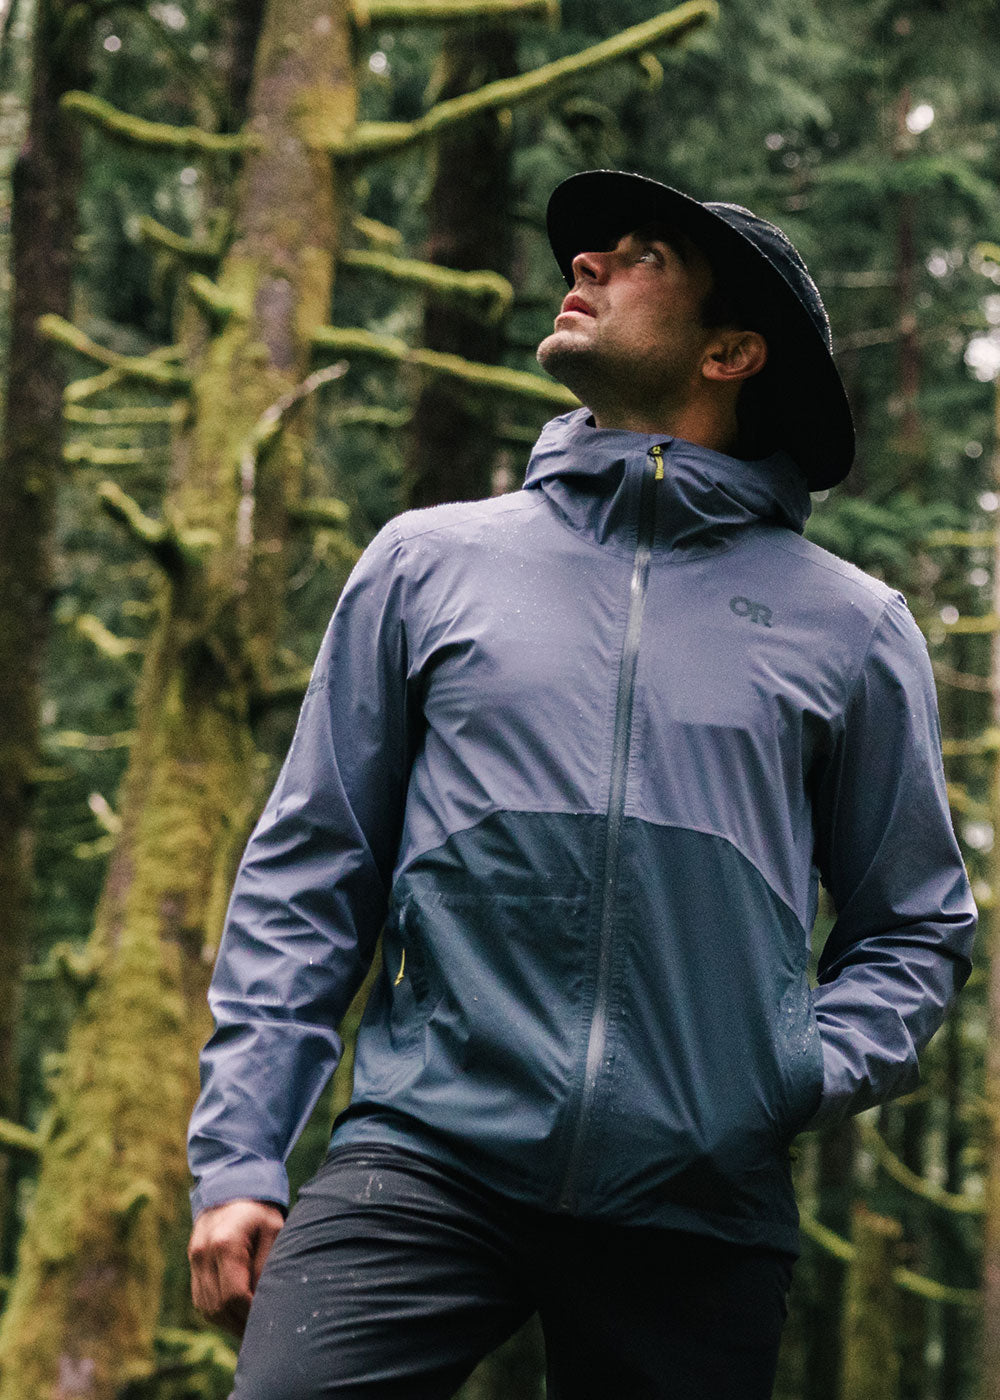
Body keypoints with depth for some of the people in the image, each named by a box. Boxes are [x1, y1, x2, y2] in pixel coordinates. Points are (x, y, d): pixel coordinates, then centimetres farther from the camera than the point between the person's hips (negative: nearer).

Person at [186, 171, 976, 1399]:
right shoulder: (430, 562, 13)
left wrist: (813, 1073, -3)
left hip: (701, 1207, 1)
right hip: (427, 1158, 0)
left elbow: (917, 926, 17)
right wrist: (238, 1158, 3)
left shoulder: (849, 627, 11)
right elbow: (306, 877, 11)